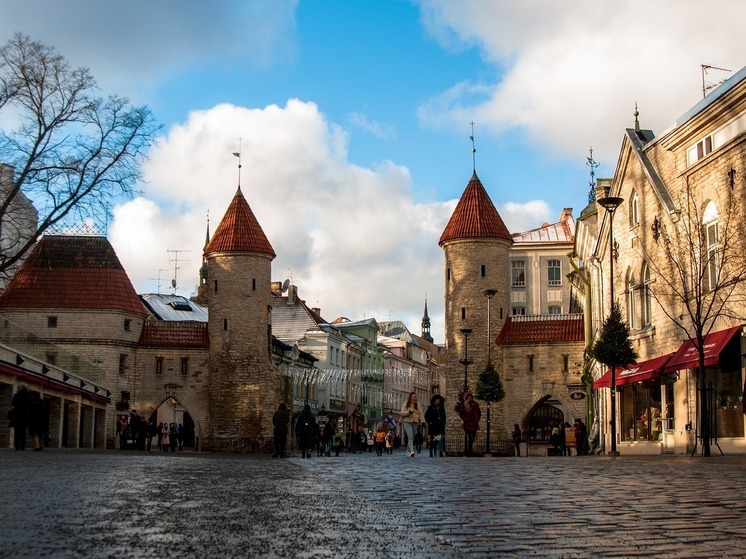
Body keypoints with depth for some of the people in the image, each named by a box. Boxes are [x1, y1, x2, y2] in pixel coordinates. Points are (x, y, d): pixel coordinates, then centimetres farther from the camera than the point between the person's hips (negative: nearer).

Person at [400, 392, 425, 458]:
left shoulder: (417, 405, 13)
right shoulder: (406, 404, 5)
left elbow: (421, 413, 9)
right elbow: (402, 413, -2)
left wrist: (422, 421, -4)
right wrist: (409, 412, -18)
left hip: (415, 422, 4)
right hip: (407, 422, -4)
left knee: (412, 438, 5)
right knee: (410, 437, -20)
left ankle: (408, 452, 15)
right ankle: (411, 451, -29)